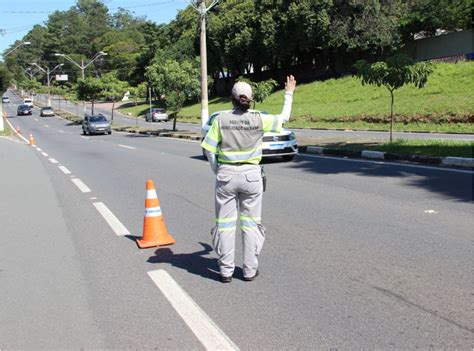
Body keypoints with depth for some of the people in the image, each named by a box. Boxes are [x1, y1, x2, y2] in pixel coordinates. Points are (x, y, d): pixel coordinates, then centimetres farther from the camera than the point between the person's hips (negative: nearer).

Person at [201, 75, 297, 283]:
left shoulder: (221, 119, -5)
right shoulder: (258, 119, -5)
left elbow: (209, 149, -4)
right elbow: (283, 118, 12)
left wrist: (217, 171, 9)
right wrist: (289, 94, 26)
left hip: (226, 175, 0)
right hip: (251, 175, 0)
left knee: (225, 223, 9)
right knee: (251, 223, 11)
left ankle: (226, 270, 14)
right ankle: (250, 270, 17)